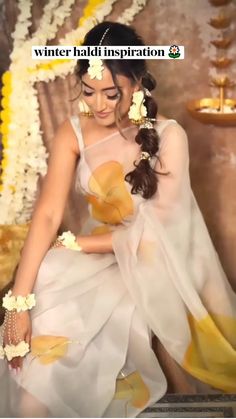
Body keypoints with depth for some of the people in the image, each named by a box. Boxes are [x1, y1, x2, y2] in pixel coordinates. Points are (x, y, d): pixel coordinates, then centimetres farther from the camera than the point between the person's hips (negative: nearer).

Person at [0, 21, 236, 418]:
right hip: (93, 257, 3)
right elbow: (48, 214, -19)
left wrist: (77, 244, -17)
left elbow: (157, 230, -16)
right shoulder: (73, 132, -8)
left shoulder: (168, 136, -16)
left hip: (151, 265, -2)